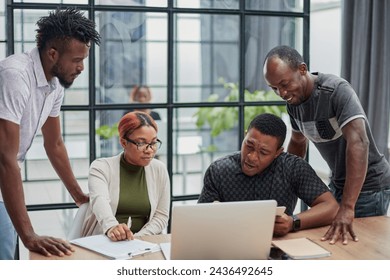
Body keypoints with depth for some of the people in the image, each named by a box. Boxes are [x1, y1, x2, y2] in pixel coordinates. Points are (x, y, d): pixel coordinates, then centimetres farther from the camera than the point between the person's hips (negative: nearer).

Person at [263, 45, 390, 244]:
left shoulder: (337, 90, -25)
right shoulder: (293, 101, -4)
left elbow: (358, 142, -37)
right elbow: (298, 142, 13)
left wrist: (347, 207, -44)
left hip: (368, 185, -7)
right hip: (338, 182, 7)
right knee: (328, 237, 12)